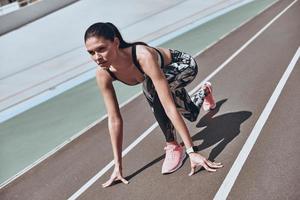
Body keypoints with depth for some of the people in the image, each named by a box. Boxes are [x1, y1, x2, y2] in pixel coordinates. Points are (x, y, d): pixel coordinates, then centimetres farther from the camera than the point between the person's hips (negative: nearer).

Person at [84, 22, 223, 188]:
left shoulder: (143, 56, -45)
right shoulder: (103, 74, -29)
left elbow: (169, 107, -46)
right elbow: (114, 120, -21)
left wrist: (191, 151, -46)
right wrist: (118, 166, -18)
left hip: (183, 65, -5)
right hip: (165, 74, 6)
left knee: (152, 88, -37)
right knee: (192, 115, 23)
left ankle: (173, 146, -16)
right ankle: (204, 91, 59)